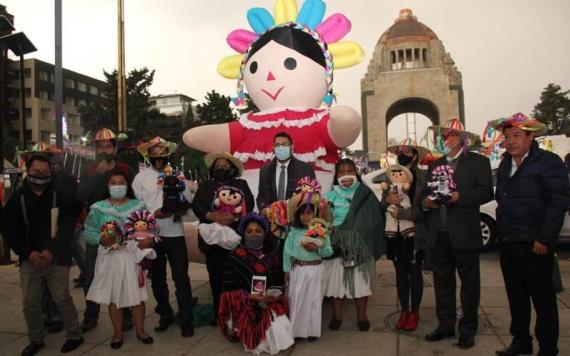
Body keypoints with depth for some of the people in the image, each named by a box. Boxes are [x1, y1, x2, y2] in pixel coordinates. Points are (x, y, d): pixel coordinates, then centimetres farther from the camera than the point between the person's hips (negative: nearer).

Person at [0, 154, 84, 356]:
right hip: (30, 259, 3)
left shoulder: (60, 195, -3)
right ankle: (36, 339, 26)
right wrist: (28, 253, -8)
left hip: (57, 258, -2)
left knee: (62, 299, 1)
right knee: (30, 303, 7)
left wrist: (52, 251, -15)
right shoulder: (17, 198, 3)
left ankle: (74, 335, 18)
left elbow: (66, 227, -7)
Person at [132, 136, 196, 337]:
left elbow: (188, 202, 4)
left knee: (181, 277, -3)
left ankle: (186, 320, 7)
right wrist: (153, 214, -16)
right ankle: (165, 316, 30)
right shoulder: (141, 177, 3)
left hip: (175, 232, -1)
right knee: (157, 278, 13)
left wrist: (178, 210, -16)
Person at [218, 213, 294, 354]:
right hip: (245, 304, -3)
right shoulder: (235, 257, -5)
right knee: (273, 325, -23)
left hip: (271, 303, 4)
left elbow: (279, 280, 10)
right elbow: (230, 289, -7)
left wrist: (277, 293, -12)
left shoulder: (273, 254, 8)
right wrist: (250, 296, -21)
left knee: (282, 324, -19)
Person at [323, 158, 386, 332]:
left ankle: (361, 315, 20)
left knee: (360, 279, 4)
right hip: (337, 244, 1)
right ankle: (337, 315, 18)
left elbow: (375, 219, -1)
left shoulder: (365, 195, 4)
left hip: (360, 245, 0)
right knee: (336, 278, 3)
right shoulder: (331, 196, 6)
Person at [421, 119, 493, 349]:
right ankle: (445, 325, 24)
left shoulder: (477, 162, 1)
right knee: (442, 282, 12)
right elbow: (425, 192, 17)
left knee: (469, 282, 6)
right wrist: (425, 201, -5)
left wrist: (460, 197, -20)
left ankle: (468, 330, 18)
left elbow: (486, 192, -8)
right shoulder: (435, 165, 16)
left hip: (464, 234, -5)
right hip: (438, 234, 5)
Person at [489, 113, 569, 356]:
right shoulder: (505, 165, 13)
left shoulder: (549, 162, -8)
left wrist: (544, 239, -18)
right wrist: (502, 234, 9)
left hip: (534, 244, -6)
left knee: (542, 297, 4)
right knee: (516, 295, 15)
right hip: (508, 243, 7)